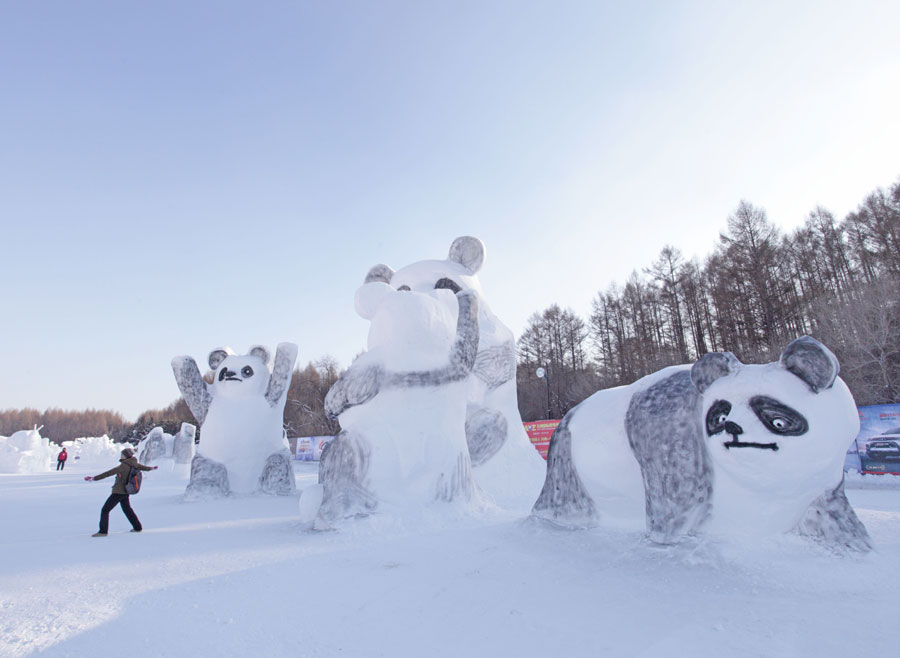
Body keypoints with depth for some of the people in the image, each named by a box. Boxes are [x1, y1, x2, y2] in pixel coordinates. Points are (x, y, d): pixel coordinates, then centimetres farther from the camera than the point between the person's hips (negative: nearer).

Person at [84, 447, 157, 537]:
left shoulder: (123, 466, -21)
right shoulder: (133, 464, 3)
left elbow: (109, 473, -25)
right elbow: (143, 467, 22)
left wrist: (94, 478, -24)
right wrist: (151, 468, 42)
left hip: (118, 492, -9)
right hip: (126, 492, 9)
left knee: (105, 510, 0)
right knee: (127, 509, 22)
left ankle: (103, 531, 0)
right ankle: (137, 527, 27)